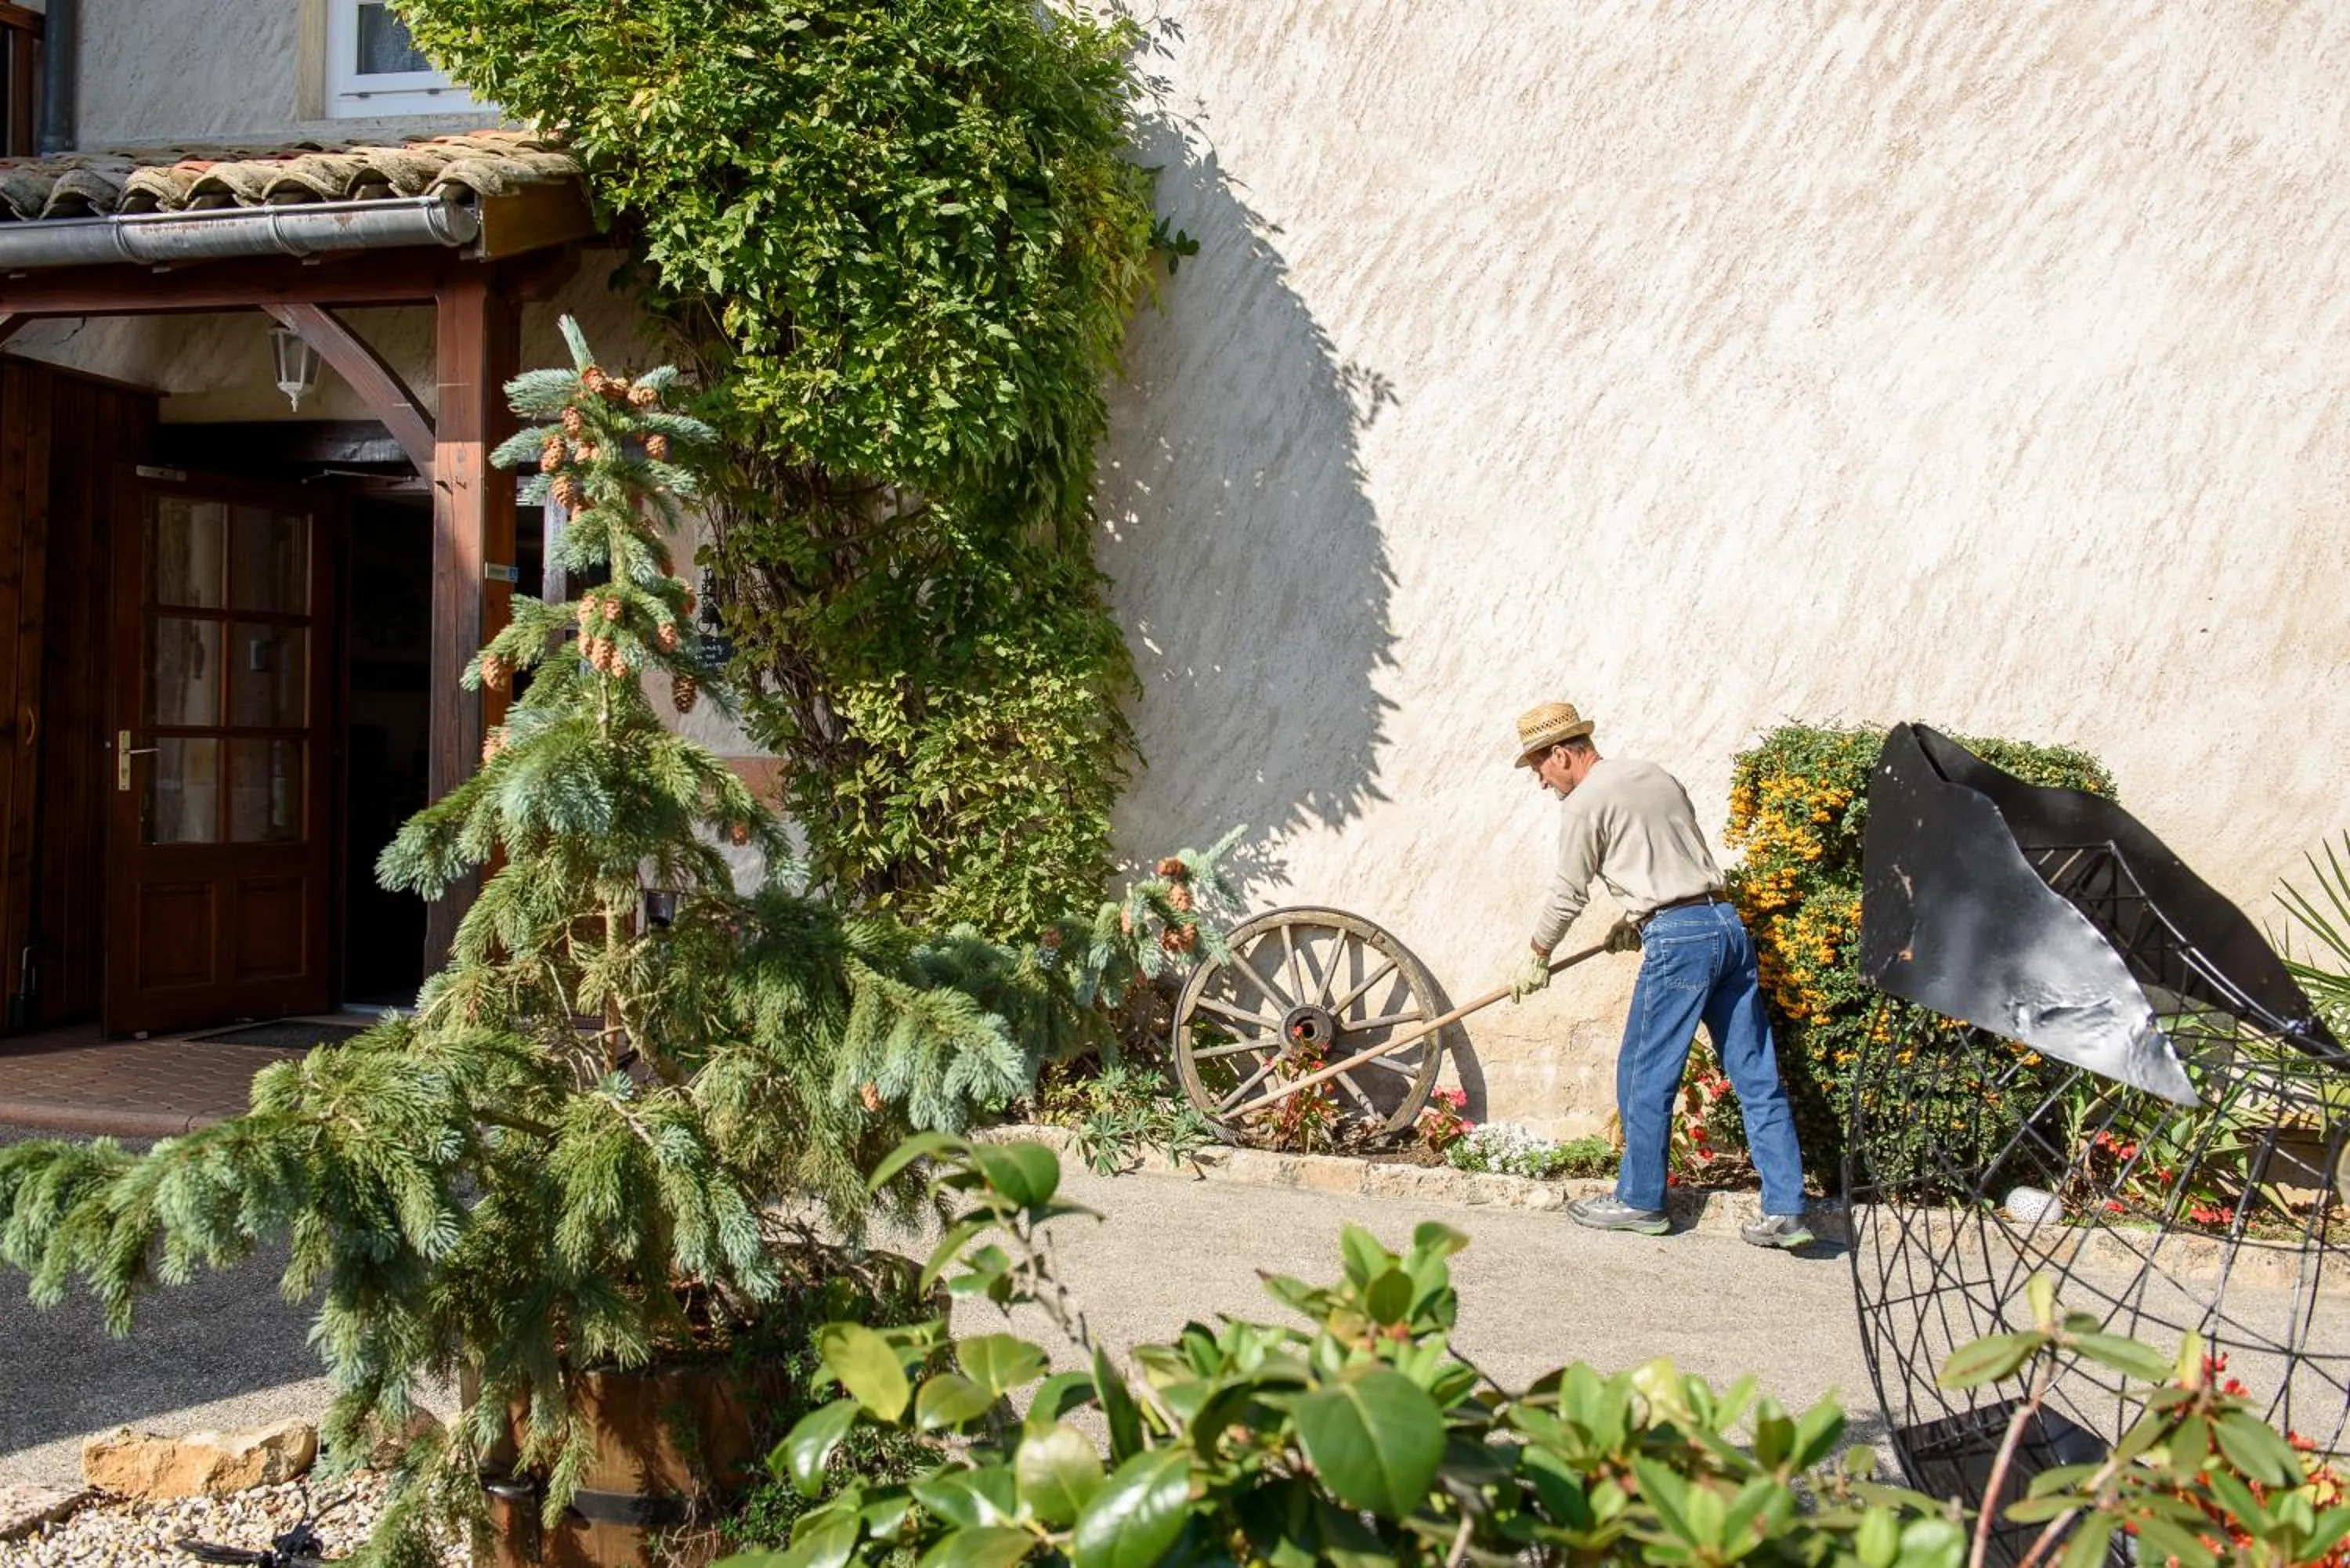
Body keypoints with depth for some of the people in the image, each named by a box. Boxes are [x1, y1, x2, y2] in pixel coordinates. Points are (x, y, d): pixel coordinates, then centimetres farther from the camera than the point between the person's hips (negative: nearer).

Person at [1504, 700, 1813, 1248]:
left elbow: (1569, 894, 1)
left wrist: (1535, 957, 15)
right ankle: (1785, 1212, 6)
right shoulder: (1657, 776, 20)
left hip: (1677, 938, -8)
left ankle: (1640, 1201, 14)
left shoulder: (1587, 802, -3)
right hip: (1728, 924, 8)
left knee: (1645, 1075, 4)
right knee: (1756, 1076, 5)